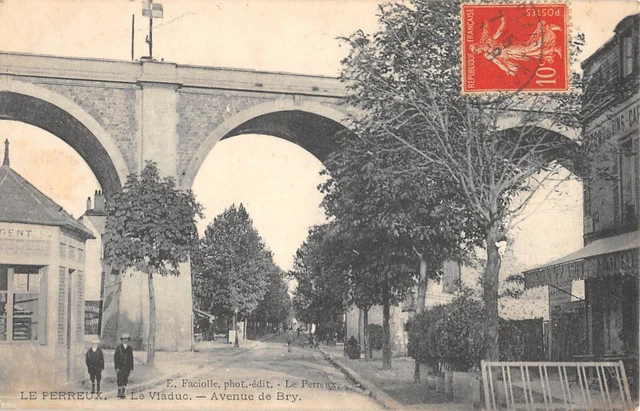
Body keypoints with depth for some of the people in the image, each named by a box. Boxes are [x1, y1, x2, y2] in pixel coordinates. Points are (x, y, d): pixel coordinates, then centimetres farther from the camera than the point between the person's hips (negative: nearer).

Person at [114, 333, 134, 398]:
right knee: (120, 380, -6)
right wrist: (116, 368, -14)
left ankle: (123, 393, 12)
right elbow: (115, 358, -7)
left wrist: (131, 368, 4)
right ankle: (119, 392, 7)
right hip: (120, 367, -3)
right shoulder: (118, 348, -6)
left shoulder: (130, 348, 4)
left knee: (125, 381, 4)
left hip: (127, 368, 3)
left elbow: (131, 359, 7)